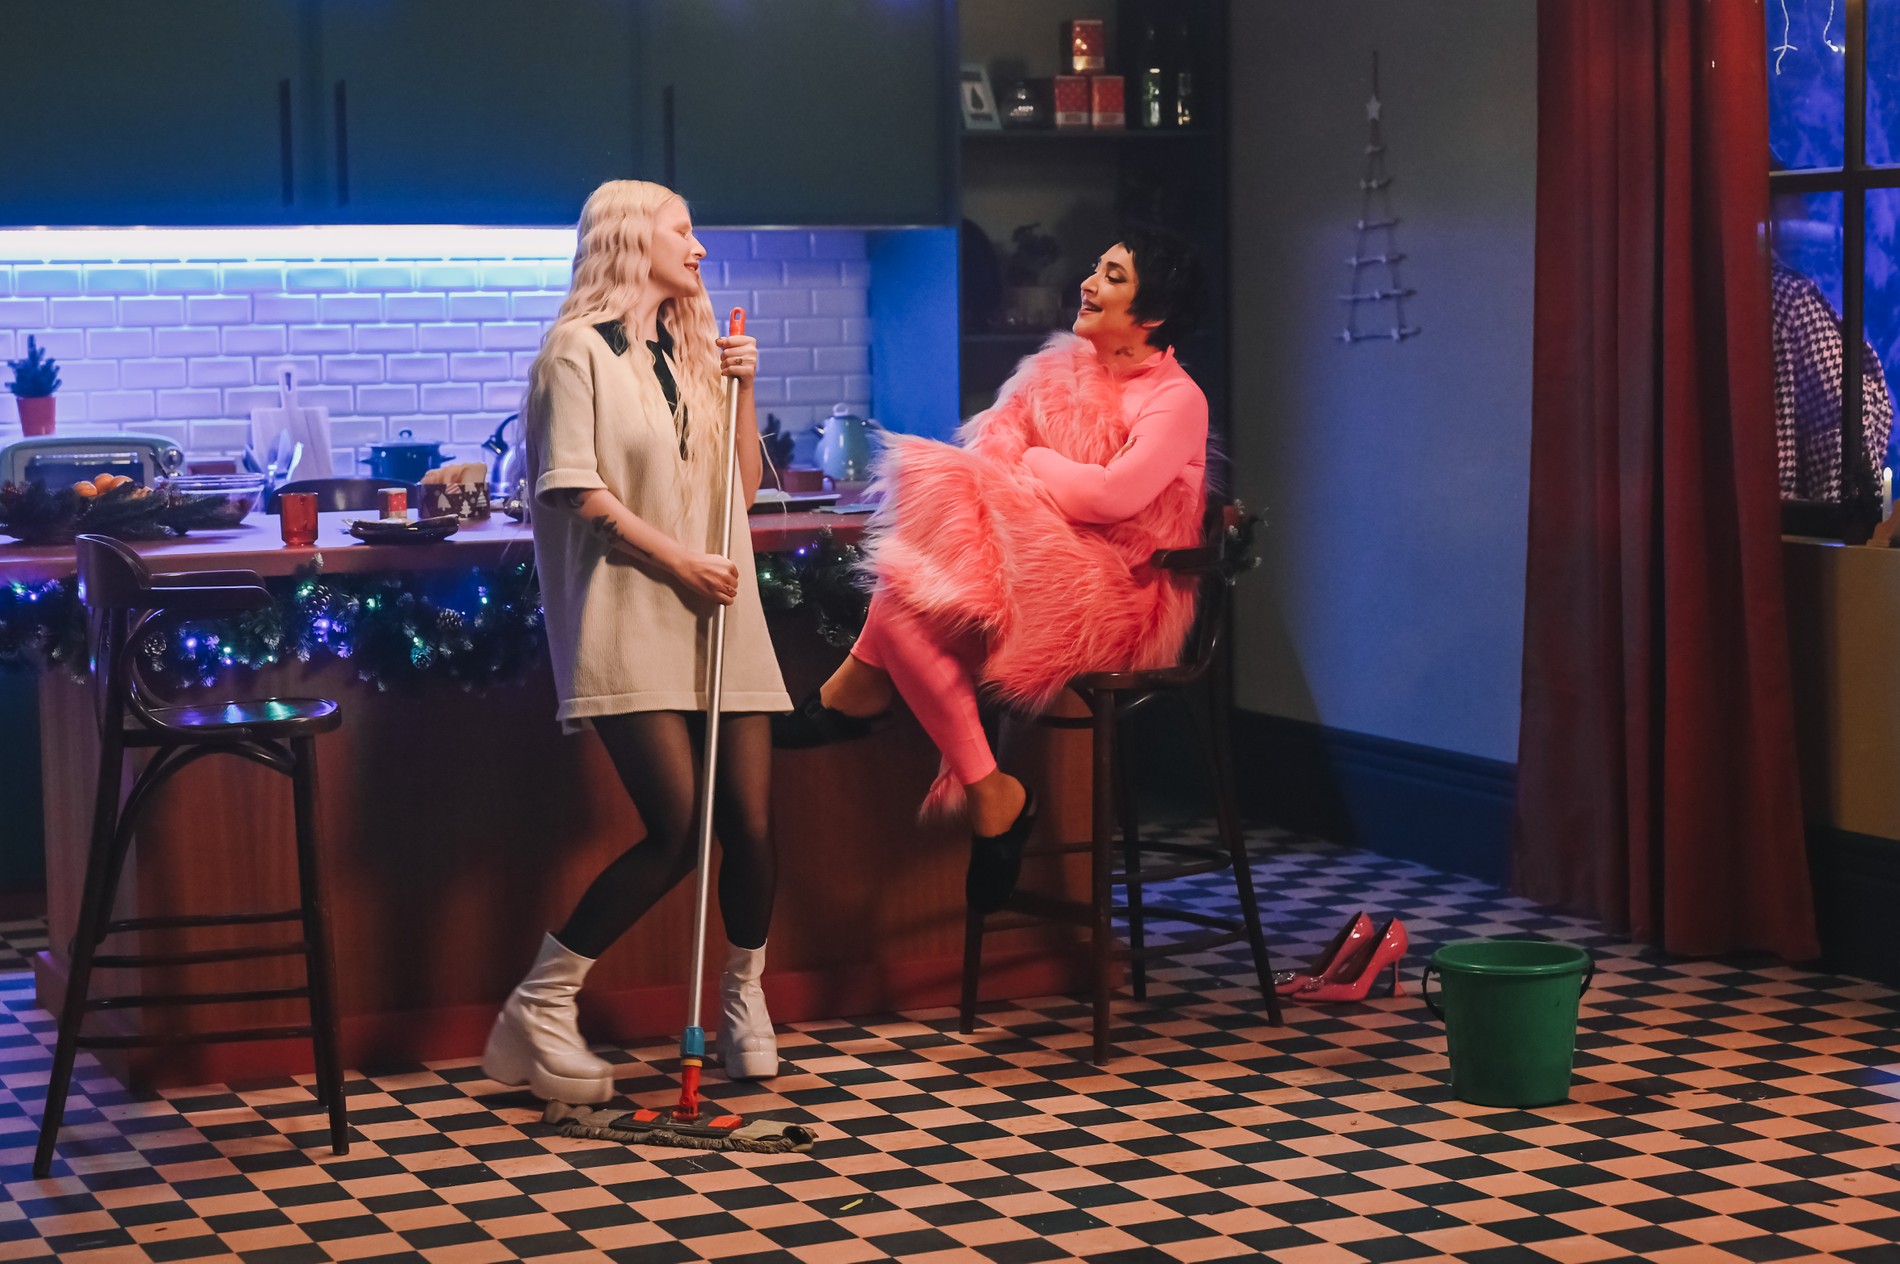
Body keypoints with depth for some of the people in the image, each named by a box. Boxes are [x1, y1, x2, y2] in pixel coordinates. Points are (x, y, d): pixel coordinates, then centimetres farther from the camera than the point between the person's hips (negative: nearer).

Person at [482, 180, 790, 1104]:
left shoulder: (692, 352, 19)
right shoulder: (582, 350, -2)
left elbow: (743, 489, 19)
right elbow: (577, 488, -9)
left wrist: (742, 390, 7)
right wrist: (680, 560, -12)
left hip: (719, 618, 7)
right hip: (630, 620, -6)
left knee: (750, 823, 0)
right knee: (676, 830, -14)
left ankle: (744, 1000, 24)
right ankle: (538, 1010, -2)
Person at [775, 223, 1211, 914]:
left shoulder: (1177, 400, -7)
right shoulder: (1059, 367, 15)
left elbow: (1115, 494, -21)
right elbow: (990, 448, 4)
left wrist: (1028, 465, -5)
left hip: (1117, 601, -7)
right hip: (1036, 567, 7)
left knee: (904, 604, -24)